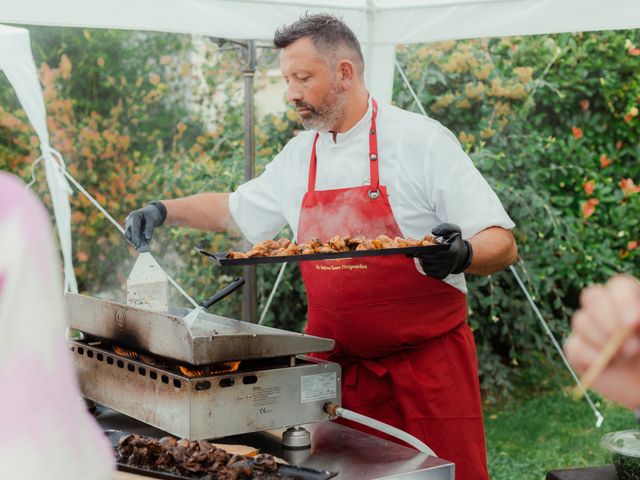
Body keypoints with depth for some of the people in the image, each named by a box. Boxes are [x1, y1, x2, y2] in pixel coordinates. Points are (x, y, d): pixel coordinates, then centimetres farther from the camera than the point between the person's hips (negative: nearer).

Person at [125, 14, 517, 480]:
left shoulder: (422, 140, -8)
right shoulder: (299, 157, 9)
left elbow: (502, 244, -9)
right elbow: (236, 208, 27)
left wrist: (461, 255, -29)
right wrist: (165, 210, 14)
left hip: (427, 366, -4)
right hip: (337, 368, 5)